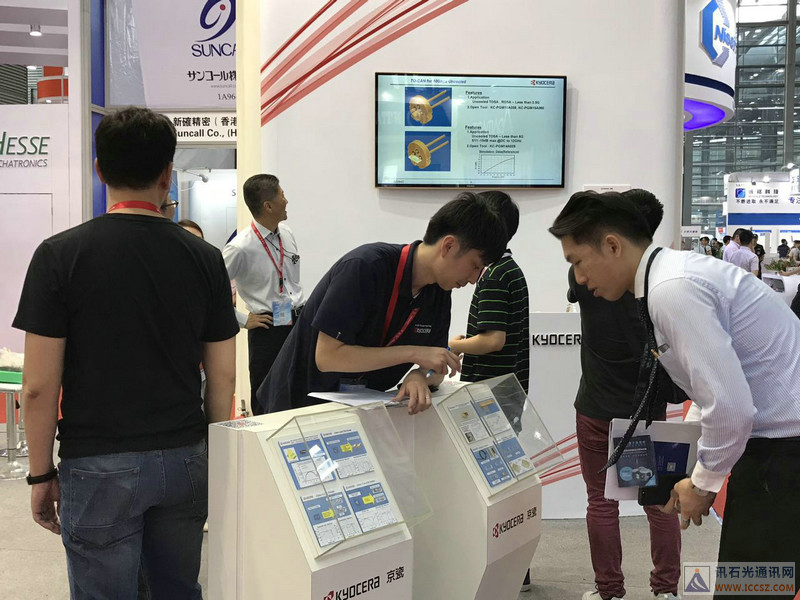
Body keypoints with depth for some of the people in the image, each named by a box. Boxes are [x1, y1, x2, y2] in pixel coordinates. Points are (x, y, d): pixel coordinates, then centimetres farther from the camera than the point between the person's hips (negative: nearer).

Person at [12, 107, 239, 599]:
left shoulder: (61, 255, -9)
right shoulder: (204, 257, -1)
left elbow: (40, 386, -9)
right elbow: (223, 376, 2)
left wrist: (42, 473, 2)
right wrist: (215, 457, 14)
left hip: (100, 466, -3)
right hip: (183, 461, 3)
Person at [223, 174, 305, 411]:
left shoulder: (287, 233, 6)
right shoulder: (241, 248, -15)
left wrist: (303, 309, 13)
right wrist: (242, 320, -10)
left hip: (299, 320, 6)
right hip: (267, 328, -6)